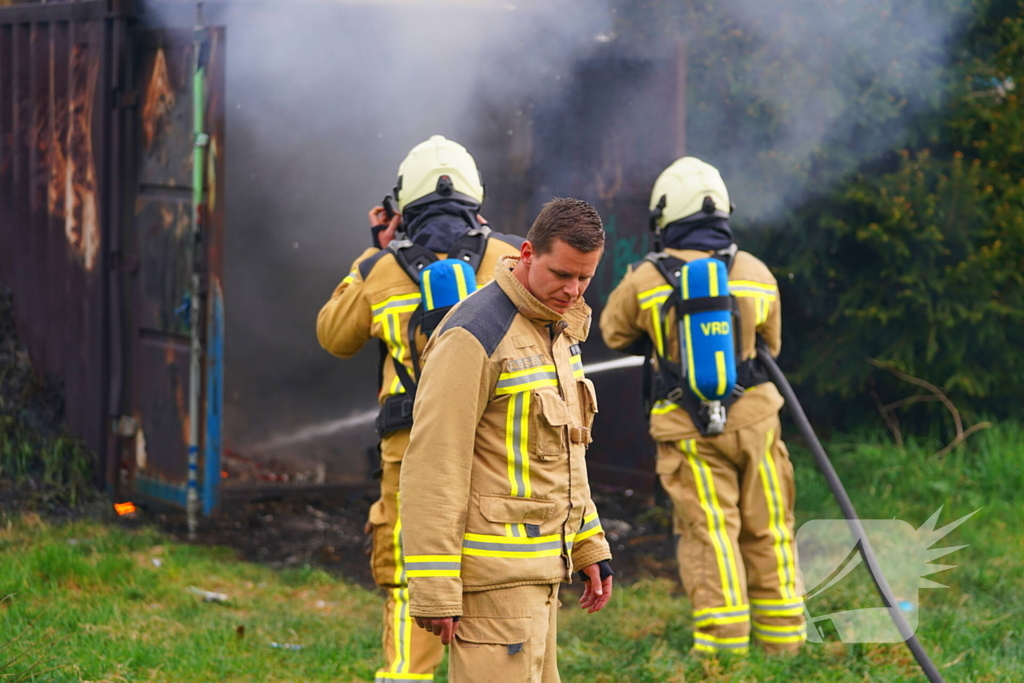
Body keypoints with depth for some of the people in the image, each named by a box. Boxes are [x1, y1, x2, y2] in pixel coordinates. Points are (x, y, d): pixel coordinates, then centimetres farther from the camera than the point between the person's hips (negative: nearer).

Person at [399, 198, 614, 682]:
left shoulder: (558, 330, 13)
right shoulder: (476, 335, -16)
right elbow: (431, 469, -18)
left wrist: (590, 547, 20)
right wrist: (434, 591, -20)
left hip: (537, 567, 9)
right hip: (493, 574, -9)